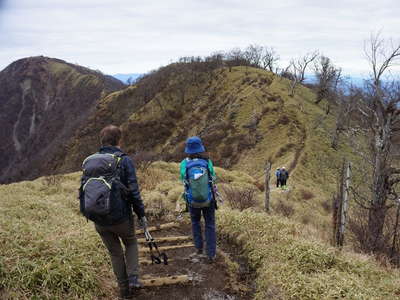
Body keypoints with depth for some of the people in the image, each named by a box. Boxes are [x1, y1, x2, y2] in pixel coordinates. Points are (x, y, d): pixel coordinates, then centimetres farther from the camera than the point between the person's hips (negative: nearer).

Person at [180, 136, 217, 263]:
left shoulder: (184, 164, -13)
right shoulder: (207, 162, -12)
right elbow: (213, 178, 3)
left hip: (193, 201, 0)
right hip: (208, 199, 0)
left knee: (195, 222, 27)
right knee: (210, 226, 15)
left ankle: (199, 248, 27)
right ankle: (211, 255, 13)